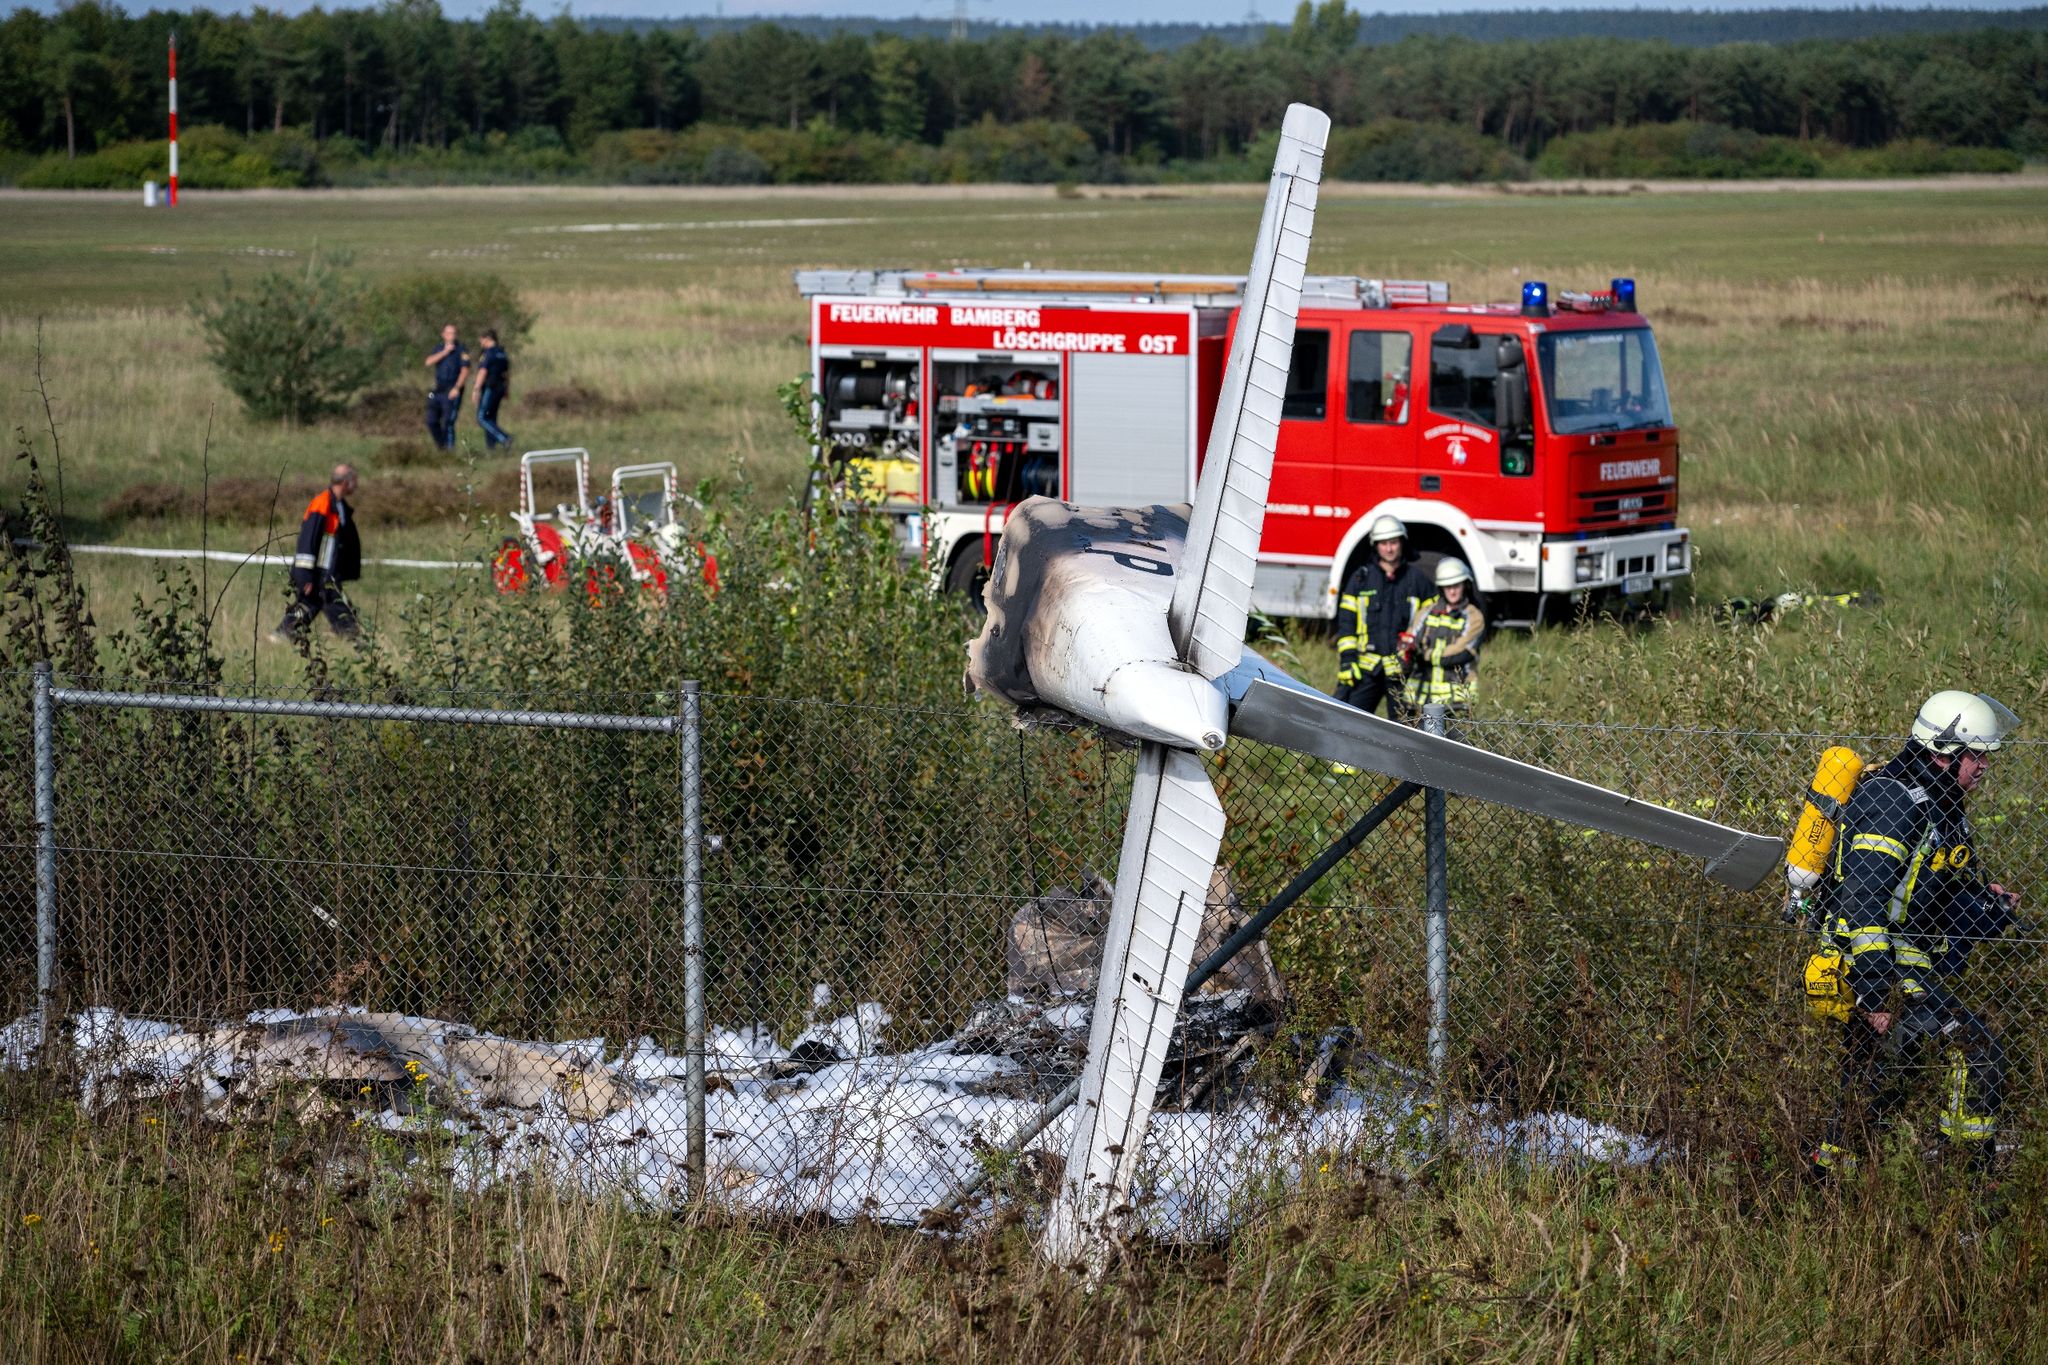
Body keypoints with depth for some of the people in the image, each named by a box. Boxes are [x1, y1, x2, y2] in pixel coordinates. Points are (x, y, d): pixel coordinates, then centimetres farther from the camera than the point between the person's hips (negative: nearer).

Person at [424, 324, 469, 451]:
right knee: (432, 421, 5)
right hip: (438, 390, 6)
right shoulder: (439, 349, 13)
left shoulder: (461, 350, -2)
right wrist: (445, 352, -11)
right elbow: (429, 362, -2)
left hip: (452, 391, -6)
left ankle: (450, 448, -7)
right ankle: (441, 446, 18)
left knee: (448, 421, -12)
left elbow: (465, 370, -10)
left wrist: (457, 388, -19)